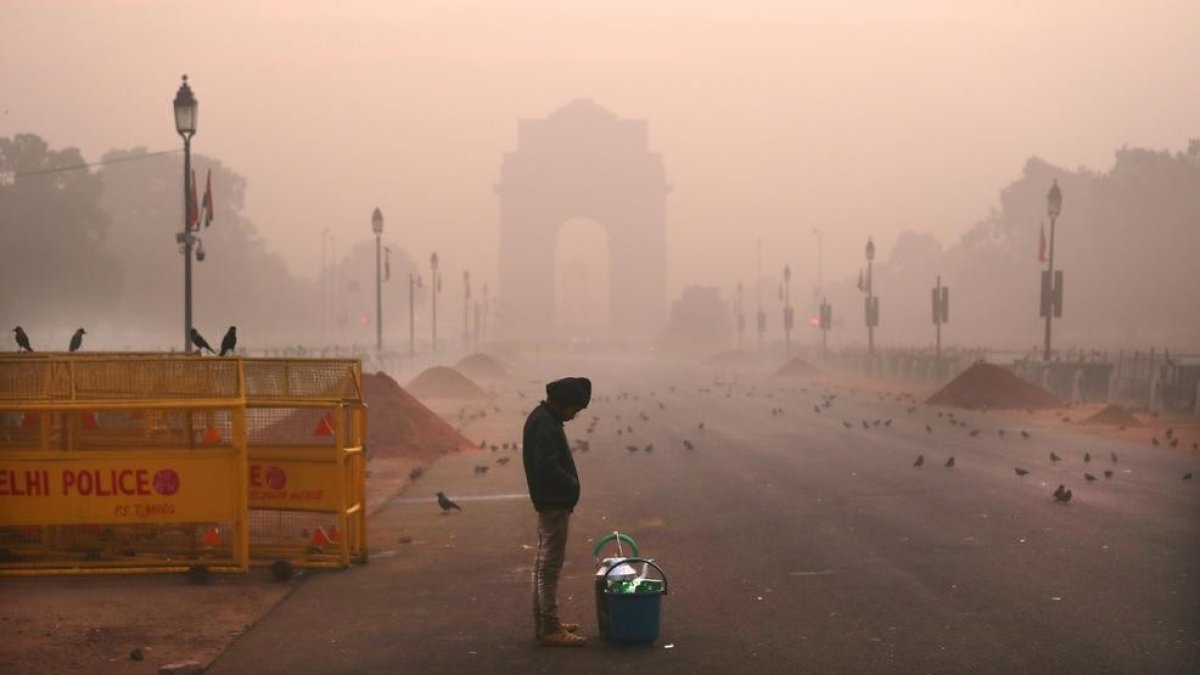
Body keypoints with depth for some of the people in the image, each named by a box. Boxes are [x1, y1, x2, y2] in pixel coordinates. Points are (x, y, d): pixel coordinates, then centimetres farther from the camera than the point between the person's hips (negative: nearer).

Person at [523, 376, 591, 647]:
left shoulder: (542, 419, 12)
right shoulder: (544, 425, -20)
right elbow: (549, 467, -27)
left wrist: (570, 486, 10)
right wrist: (573, 486, -13)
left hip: (549, 502, 11)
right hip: (555, 503, -11)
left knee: (543, 564, 16)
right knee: (550, 566, -6)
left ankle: (543, 623, 25)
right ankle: (550, 629, -3)